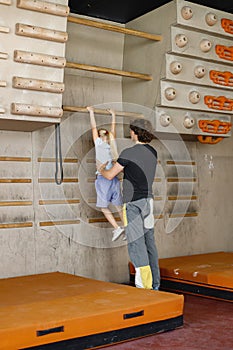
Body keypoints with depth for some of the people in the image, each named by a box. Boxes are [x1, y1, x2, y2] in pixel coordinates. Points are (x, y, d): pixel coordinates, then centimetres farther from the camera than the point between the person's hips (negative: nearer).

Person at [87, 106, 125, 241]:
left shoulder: (98, 143, 1)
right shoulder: (113, 144, 10)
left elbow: (93, 127, 9)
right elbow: (113, 130, 24)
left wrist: (91, 112, 19)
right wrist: (113, 115, 34)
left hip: (103, 178, -4)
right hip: (114, 178, 4)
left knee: (104, 207, 1)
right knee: (119, 206, 8)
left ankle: (117, 228, -13)